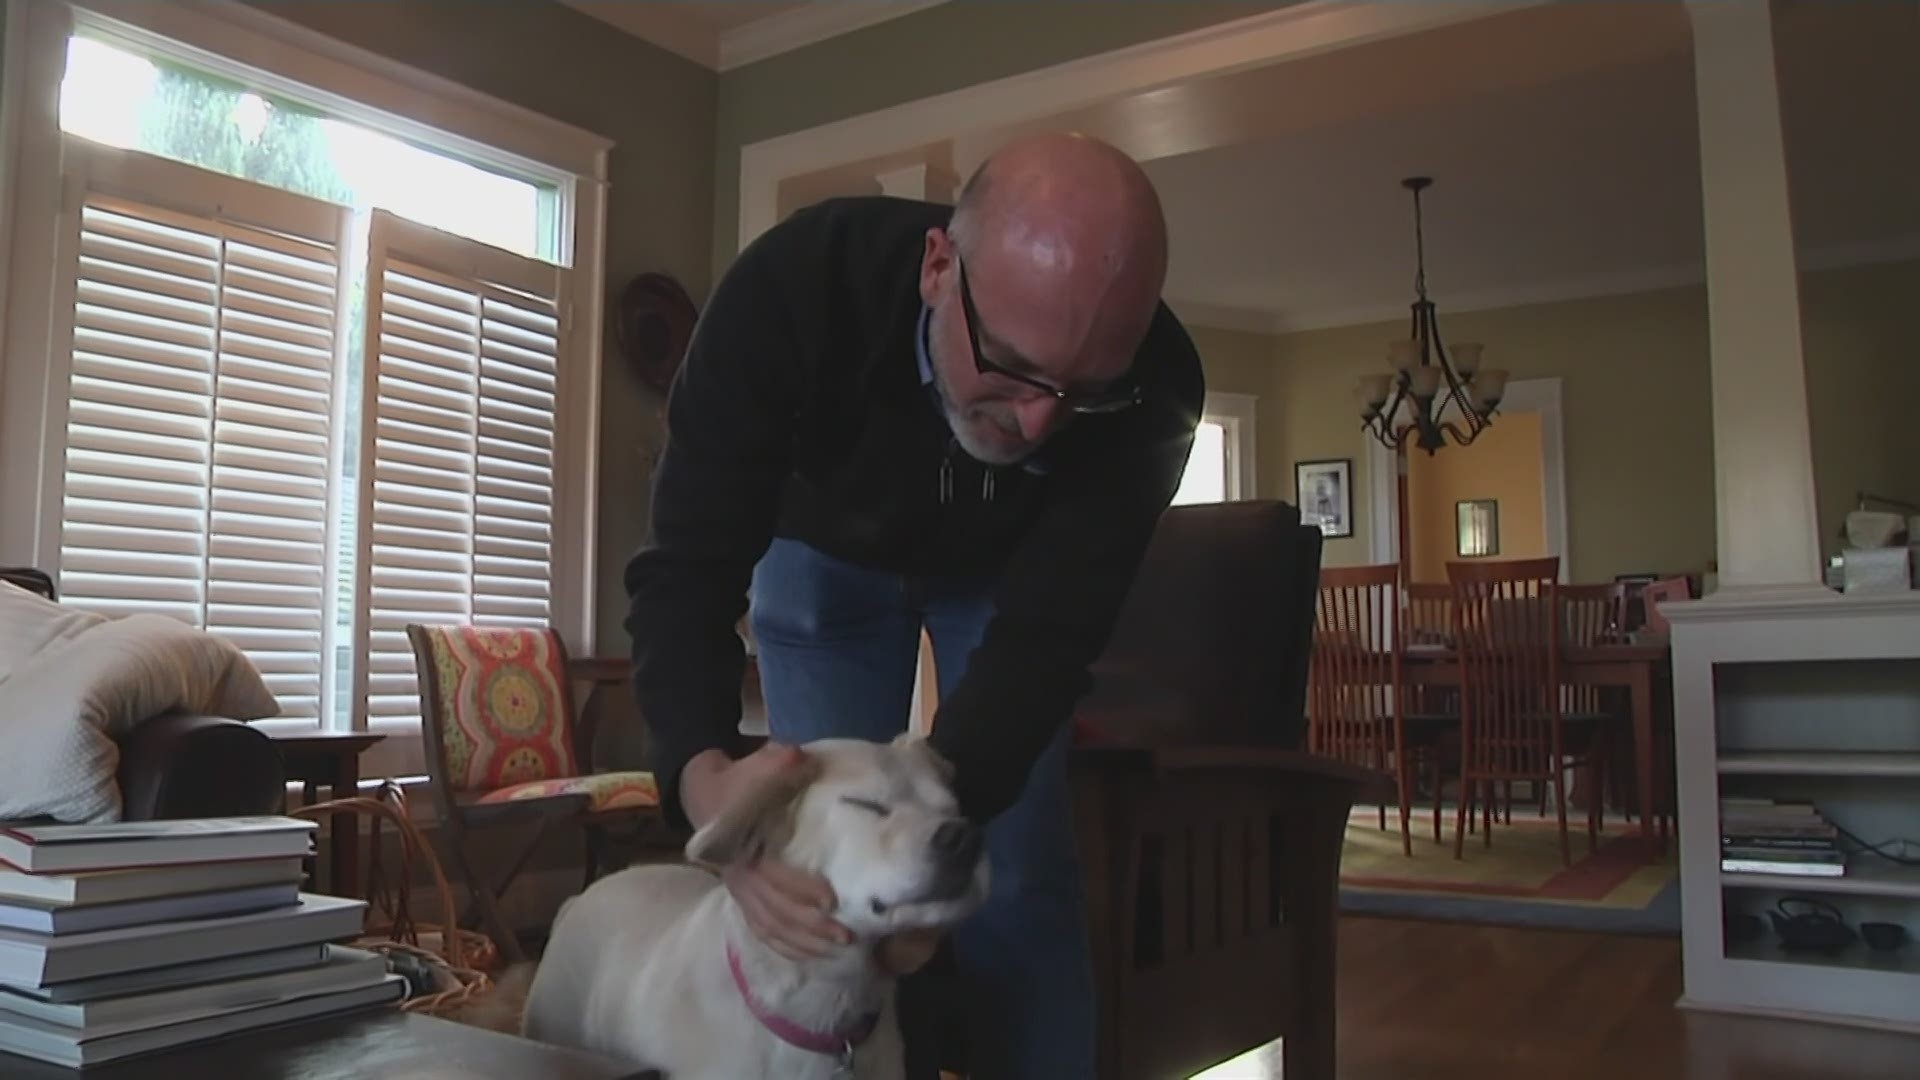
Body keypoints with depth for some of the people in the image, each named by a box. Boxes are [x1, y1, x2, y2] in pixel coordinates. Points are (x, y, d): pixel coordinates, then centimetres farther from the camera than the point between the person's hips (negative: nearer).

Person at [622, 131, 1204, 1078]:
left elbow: (1044, 631, -32)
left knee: (1021, 880, -5)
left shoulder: (1151, 393, -35)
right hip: (827, 550, 0)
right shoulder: (791, 288, -39)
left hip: (1005, 571, 1)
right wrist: (706, 777, -55)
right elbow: (685, 569, -37)